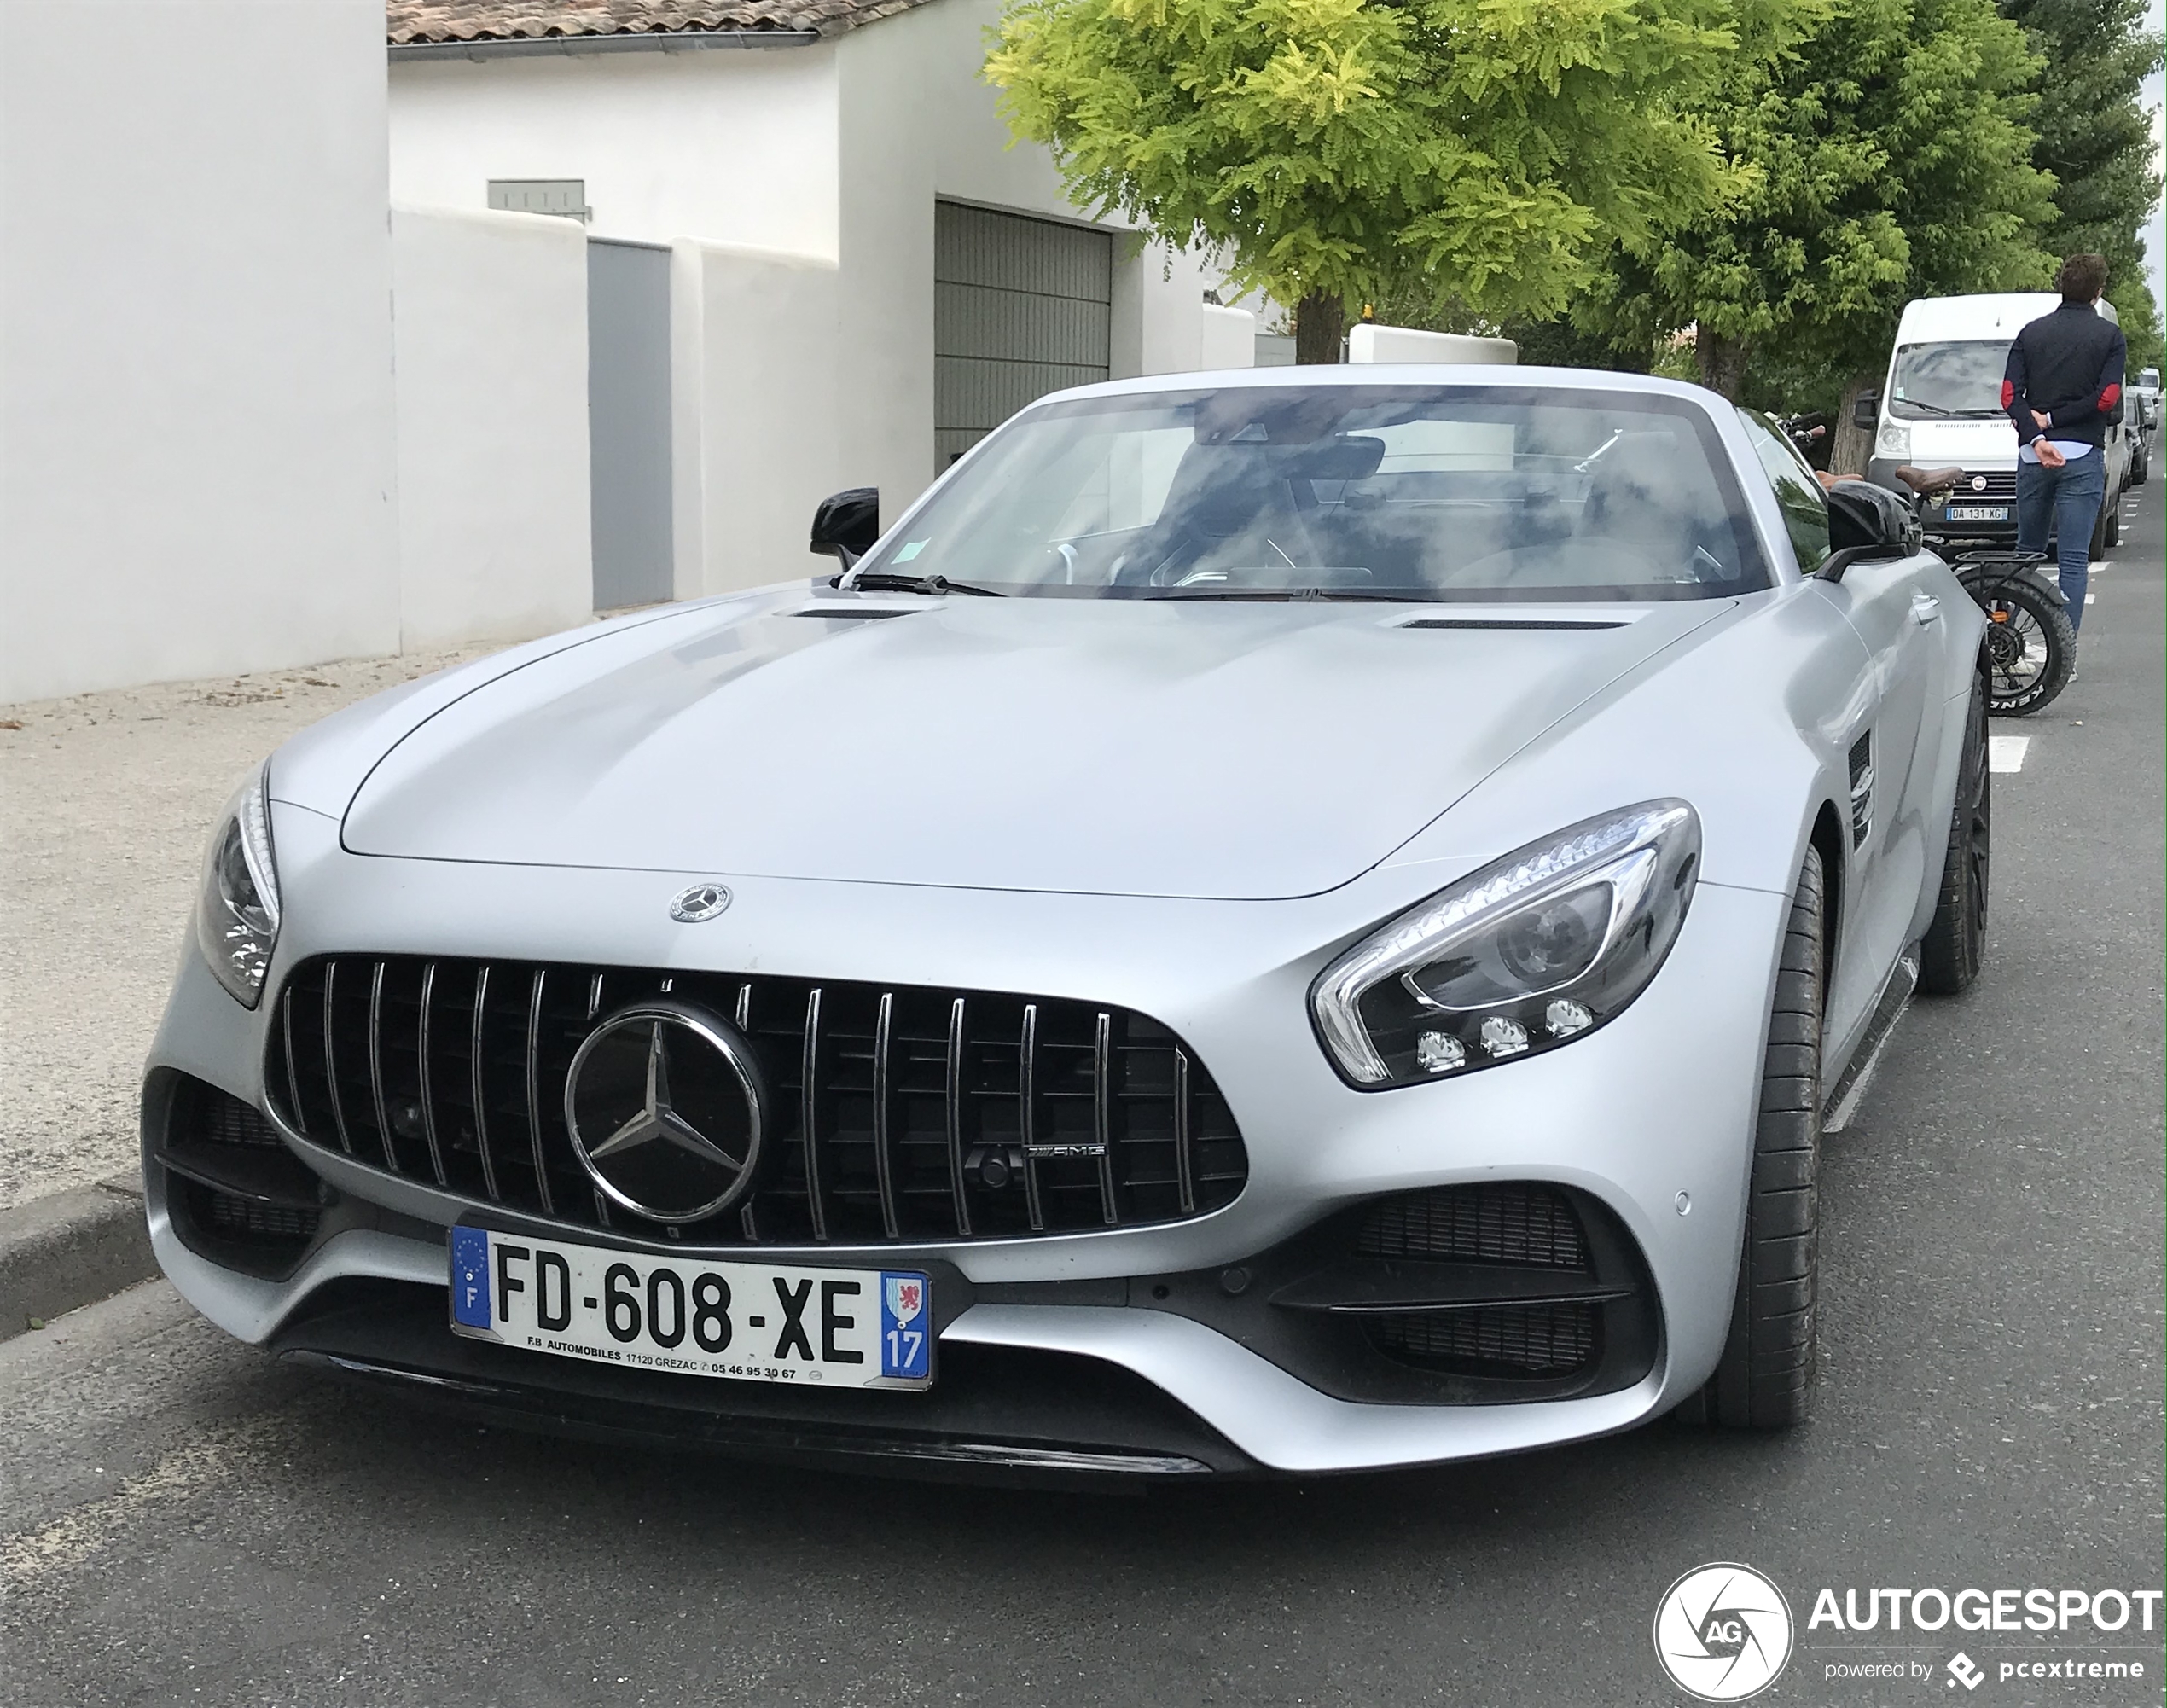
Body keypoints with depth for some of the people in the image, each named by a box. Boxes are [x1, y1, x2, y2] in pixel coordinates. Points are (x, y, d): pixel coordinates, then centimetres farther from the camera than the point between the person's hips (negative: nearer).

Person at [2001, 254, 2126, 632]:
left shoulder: (2031, 333, 10)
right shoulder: (2110, 336, 1)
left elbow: (2010, 395, -2)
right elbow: (2107, 398, -10)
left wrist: (2036, 437, -11)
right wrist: (2051, 419, -5)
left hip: (2033, 456, 3)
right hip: (2083, 456, -3)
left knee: (2027, 551, 16)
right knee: (2074, 558, -4)